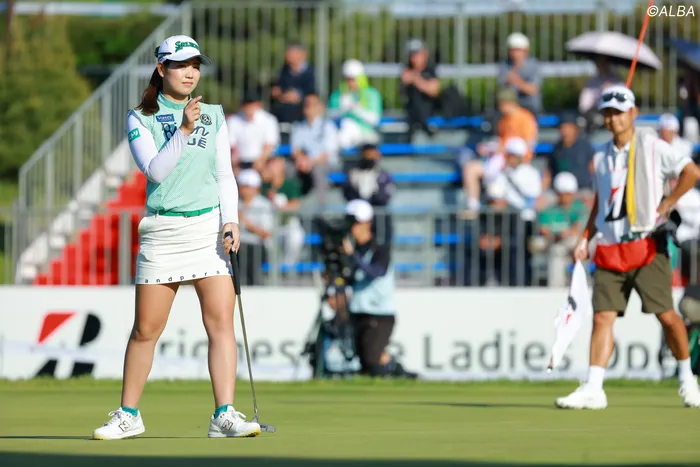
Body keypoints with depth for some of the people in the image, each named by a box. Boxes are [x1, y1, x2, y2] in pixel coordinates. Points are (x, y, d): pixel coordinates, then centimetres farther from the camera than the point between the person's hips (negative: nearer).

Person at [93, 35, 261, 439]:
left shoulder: (214, 115, 11)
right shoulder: (140, 119, 3)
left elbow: (225, 175, 11)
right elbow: (155, 170, -10)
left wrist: (231, 220, -3)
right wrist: (183, 129, -21)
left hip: (209, 227, 1)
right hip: (162, 231, -1)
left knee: (221, 321, -10)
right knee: (146, 330, 3)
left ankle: (225, 415, -12)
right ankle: (128, 416, 16)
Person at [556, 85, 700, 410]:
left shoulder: (652, 147, -2)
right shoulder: (601, 158, 14)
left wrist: (666, 205, -11)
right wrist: (585, 239, 16)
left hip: (647, 245, -4)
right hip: (609, 248, 4)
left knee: (665, 315, -8)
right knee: (602, 316, -7)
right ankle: (593, 389, -12)